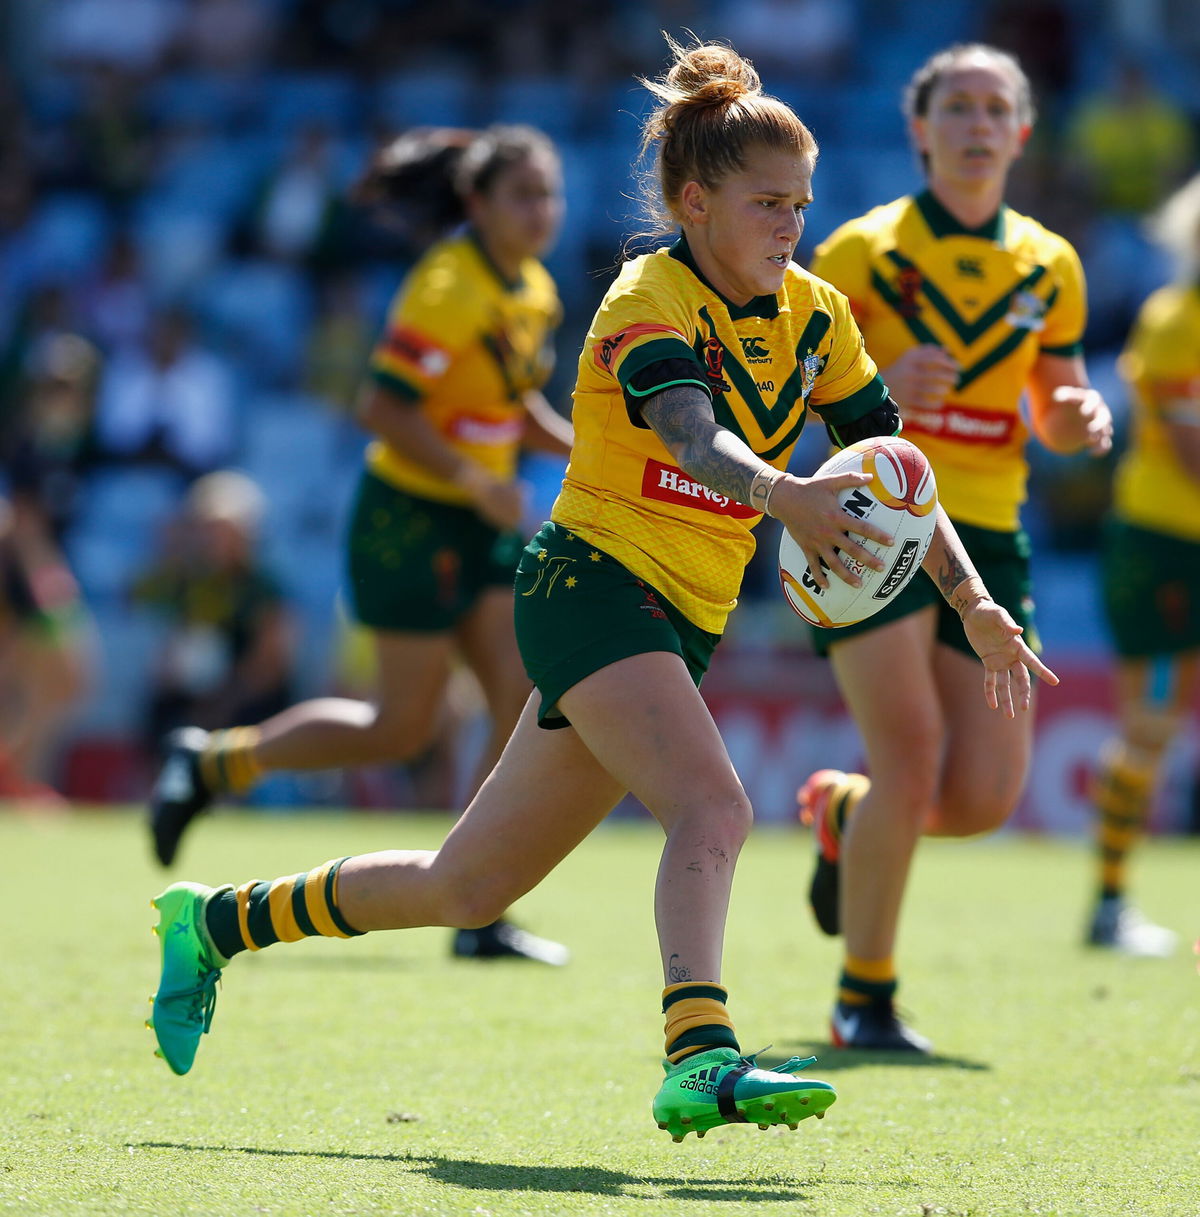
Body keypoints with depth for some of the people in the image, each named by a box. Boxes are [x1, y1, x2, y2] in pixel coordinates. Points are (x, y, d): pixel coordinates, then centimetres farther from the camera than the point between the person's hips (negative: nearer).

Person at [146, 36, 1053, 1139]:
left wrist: (974, 603, 1)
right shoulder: (649, 299, -14)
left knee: (465, 888, 12)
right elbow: (691, 435, -34)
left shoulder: (813, 316, 8)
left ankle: (218, 921, 28)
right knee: (712, 809, -31)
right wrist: (784, 495, -53)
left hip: (678, 630, 7)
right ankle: (700, 1060, -44)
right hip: (592, 584, -7)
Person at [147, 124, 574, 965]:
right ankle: (212, 763, 15)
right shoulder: (450, 287, -18)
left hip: (479, 525, 8)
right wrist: (476, 481, -25)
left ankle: (480, 915, 1)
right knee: (405, 727, -3)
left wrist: (582, 449, 7)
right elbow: (384, 407, -22)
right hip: (411, 518, -8)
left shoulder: (534, 291, 8)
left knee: (527, 702, -3)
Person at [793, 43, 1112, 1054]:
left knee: (986, 798, -3)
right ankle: (864, 998, -1)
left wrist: (1081, 418, -5)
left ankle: (844, 810, 32)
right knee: (913, 755, -17)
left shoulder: (1049, 266, 10)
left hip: (987, 537, 4)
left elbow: (1056, 410, 19)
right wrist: (875, 389, -22)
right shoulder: (864, 251, -3)